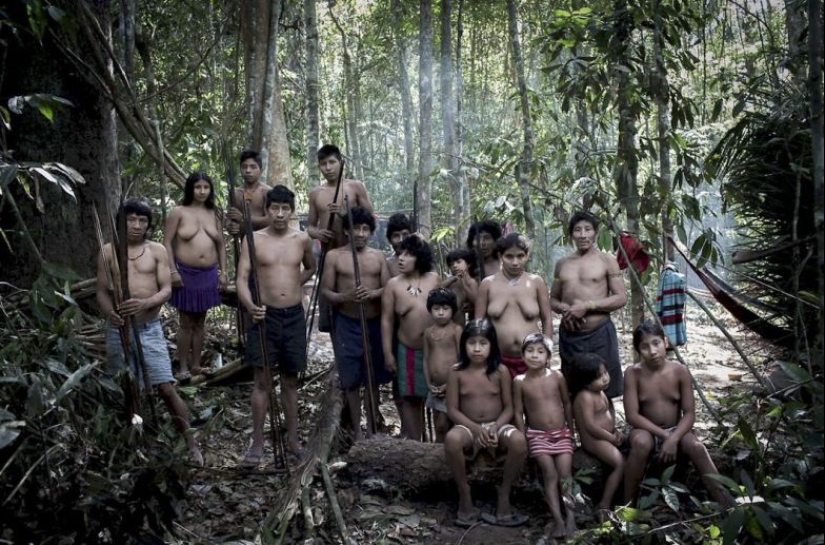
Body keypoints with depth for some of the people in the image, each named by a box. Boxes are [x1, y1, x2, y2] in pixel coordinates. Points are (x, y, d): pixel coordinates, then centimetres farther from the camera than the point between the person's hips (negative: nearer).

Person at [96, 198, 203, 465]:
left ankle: (192, 445, 3)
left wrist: (145, 303, -25)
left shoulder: (157, 251, 1)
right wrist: (110, 312, -19)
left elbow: (166, 289, -4)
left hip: (150, 329, -1)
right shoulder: (108, 252, 3)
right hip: (118, 329, 1)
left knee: (167, 389, -6)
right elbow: (102, 291, 3)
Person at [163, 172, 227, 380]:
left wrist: (223, 272, 7)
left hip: (208, 274, 4)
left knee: (200, 321, 10)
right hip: (186, 273, -4)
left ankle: (196, 364, 18)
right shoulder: (179, 213, -4)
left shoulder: (213, 214, 10)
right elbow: (167, 242, -7)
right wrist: (173, 271, -14)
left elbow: (221, 245, 13)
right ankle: (183, 367, 8)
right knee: (186, 322, 0)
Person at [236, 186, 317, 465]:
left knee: (290, 380, 11)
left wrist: (291, 284, 9)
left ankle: (293, 438, 21)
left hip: (294, 316, 3)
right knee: (262, 379, -2)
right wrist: (250, 305, -29)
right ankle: (257, 442, 5)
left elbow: (311, 268, 24)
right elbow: (242, 279, -11)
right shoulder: (253, 240, -5)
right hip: (265, 315, -2)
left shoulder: (302, 240, 3)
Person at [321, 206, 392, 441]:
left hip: (376, 323, 2)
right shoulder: (334, 256, -2)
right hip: (347, 324, -2)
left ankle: (373, 427, 23)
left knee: (373, 378, 10)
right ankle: (357, 430, 13)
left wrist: (372, 293, -20)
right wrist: (346, 297, -23)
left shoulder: (378, 256, 6)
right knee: (352, 380, 2)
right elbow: (325, 291, -4)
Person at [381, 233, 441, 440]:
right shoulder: (393, 284, -4)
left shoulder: (434, 279, -1)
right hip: (409, 350, 0)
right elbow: (387, 320, -2)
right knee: (411, 398, 6)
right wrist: (388, 353, -6)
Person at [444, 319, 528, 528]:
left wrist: (495, 428, -19)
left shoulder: (500, 371, -1)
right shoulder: (456, 372, -3)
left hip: (497, 426, 1)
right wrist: (476, 429, -19)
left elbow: (509, 407, 1)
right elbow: (452, 410, -4)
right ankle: (464, 494, -15)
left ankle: (504, 495, -13)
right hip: (469, 427, -1)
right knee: (452, 438, -37)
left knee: (519, 440, -34)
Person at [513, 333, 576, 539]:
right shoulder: (520, 381, -5)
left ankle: (570, 515, -11)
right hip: (537, 435, -1)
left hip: (561, 433, 2)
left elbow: (567, 404, 9)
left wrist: (571, 431, 11)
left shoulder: (557, 377, -1)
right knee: (550, 473, -17)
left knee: (565, 472, -14)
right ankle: (557, 518, -18)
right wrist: (523, 439, -7)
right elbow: (518, 413, -2)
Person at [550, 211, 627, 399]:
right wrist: (564, 309, -7)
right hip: (569, 336, 4)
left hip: (599, 334, -3)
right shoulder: (562, 264, 12)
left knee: (604, 395, 2)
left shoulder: (607, 260, 1)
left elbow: (621, 298, -5)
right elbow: (553, 300, 16)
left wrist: (587, 306, -15)